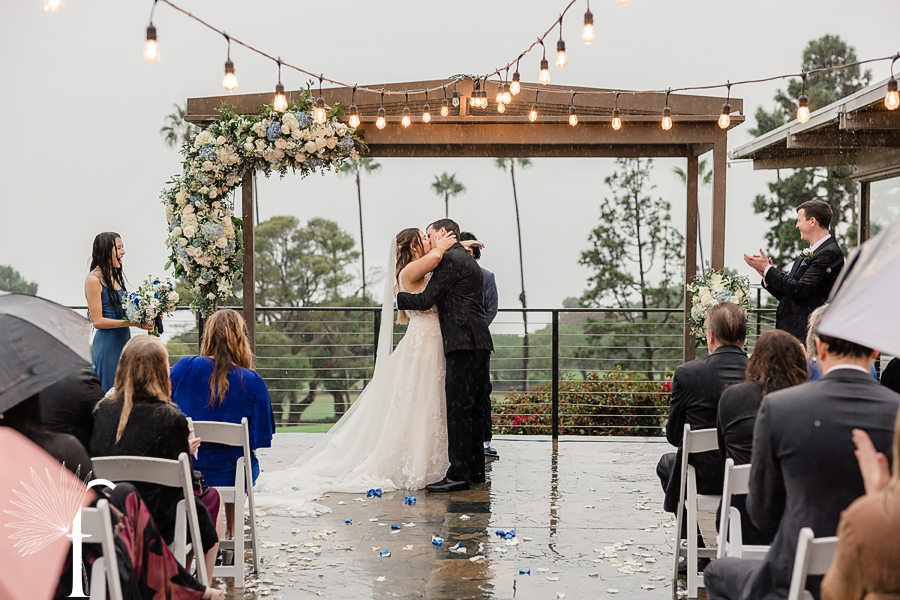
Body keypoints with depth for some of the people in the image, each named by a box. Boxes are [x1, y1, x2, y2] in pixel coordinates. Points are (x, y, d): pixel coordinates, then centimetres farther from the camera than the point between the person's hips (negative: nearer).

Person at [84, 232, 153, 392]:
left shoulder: (116, 276, 13)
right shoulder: (94, 279, -10)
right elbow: (98, 321, -14)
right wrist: (133, 322, -20)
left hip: (123, 341, 8)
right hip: (107, 344, -8)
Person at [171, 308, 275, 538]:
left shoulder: (184, 367, -11)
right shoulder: (252, 383, -15)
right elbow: (260, 438, -9)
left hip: (183, 476, 1)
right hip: (231, 479, -1)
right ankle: (231, 534, 43)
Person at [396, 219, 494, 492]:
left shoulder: (450, 259, -8)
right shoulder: (469, 261, 24)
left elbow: (425, 300, -10)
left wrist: (398, 296, 7)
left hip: (464, 341, -10)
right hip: (478, 342, 10)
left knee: (459, 408, -11)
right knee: (471, 406, 12)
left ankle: (459, 474, -13)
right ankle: (475, 469, 17)